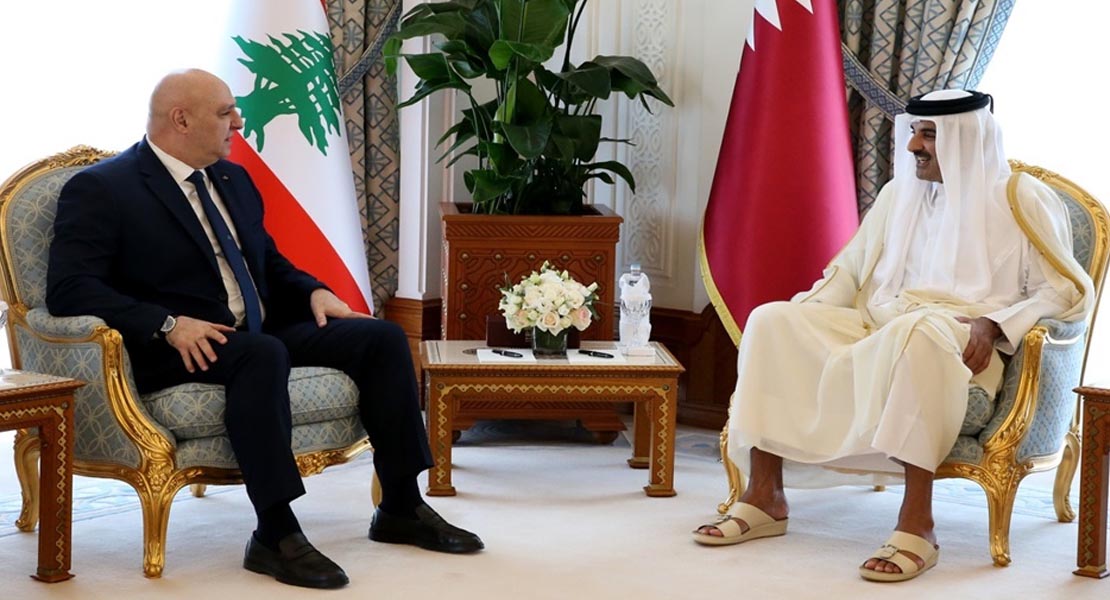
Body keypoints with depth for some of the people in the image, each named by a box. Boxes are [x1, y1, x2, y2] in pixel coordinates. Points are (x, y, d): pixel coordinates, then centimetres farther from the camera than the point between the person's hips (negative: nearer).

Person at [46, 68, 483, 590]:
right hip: (180, 351, -8)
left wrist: (313, 291, 5)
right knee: (263, 353, -38)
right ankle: (275, 536, -34)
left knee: (381, 337, -7)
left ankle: (401, 508, -2)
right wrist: (168, 325, -27)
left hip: (262, 333, 8)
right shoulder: (101, 190, -7)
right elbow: (68, 289, -17)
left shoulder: (233, 179, 17)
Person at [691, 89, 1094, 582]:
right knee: (772, 320, -15)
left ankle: (917, 523, -42)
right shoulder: (899, 193, 19)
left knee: (917, 329, -42)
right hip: (876, 331, 6)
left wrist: (995, 323, -20)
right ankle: (764, 497, -18)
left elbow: (1069, 291, -4)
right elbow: (849, 271, 22)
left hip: (960, 348, -6)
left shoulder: (1019, 200, 1)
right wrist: (799, 317, 3)